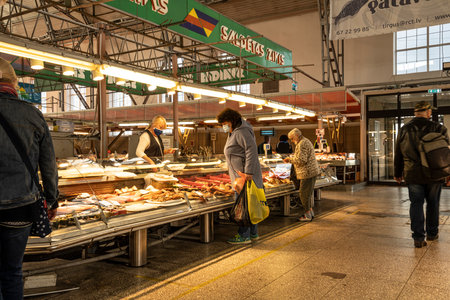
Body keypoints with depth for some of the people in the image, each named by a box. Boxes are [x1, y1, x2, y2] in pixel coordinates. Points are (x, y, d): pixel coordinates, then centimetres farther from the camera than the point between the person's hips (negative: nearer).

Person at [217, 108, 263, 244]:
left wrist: (248, 173, -26)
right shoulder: (233, 133, 20)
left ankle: (244, 236, 0)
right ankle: (253, 233, 21)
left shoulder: (241, 132, -13)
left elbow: (252, 150, -23)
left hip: (246, 174, -10)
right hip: (240, 175, 11)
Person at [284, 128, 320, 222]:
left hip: (307, 172, -11)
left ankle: (307, 215, 1)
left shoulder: (302, 144, -16)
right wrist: (291, 159, 15)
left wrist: (290, 159, -9)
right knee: (309, 192, 17)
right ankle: (311, 211, 25)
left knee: (304, 192, -5)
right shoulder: (306, 141, 19)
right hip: (311, 171, 11)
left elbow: (301, 160, -22)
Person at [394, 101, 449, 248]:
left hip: (412, 174, 1)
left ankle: (418, 238, 2)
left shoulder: (404, 130, 2)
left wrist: (397, 174, 16)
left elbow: (398, 154, 7)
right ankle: (432, 233, 29)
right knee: (432, 204, 15)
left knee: (416, 204, 5)